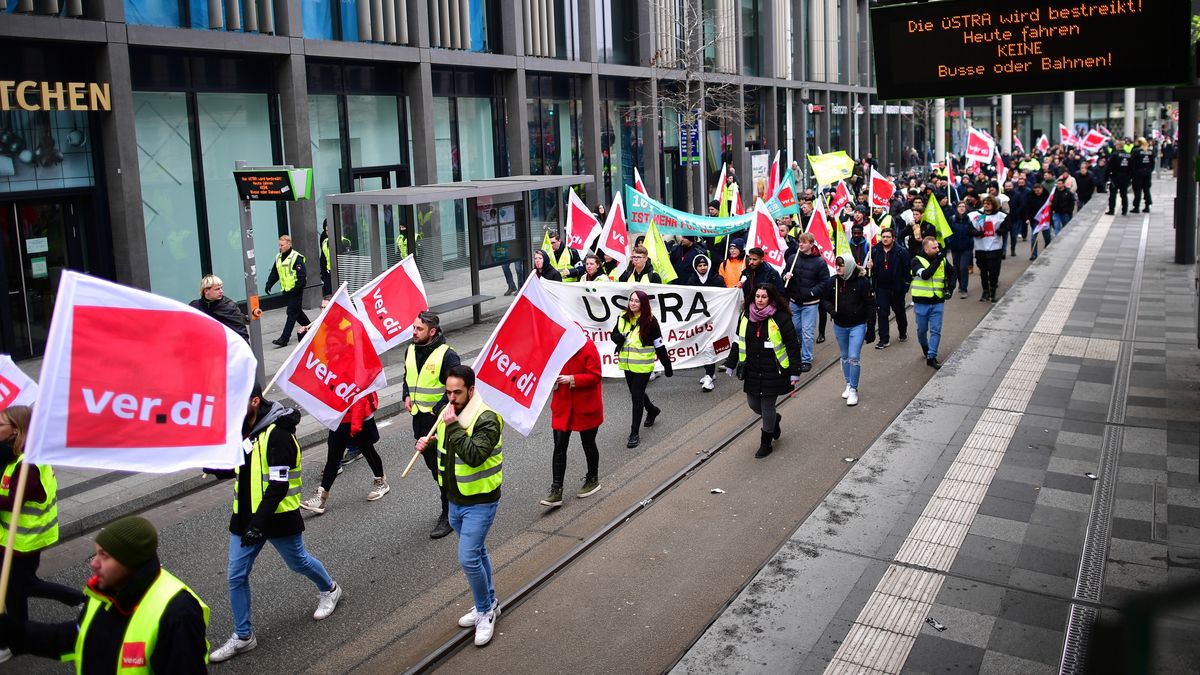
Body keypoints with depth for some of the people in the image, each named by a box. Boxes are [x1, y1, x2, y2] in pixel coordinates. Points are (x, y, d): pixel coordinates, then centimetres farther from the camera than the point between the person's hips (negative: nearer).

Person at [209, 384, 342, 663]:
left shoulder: (277, 433, -23)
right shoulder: (242, 430, 4)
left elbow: (279, 485, -26)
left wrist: (258, 524, -29)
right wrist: (217, 467, -6)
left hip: (279, 516, -7)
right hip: (246, 516, 7)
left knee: (298, 561, 15)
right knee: (236, 576, 6)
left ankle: (329, 590, 45)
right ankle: (243, 636, 21)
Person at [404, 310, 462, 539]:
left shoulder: (447, 355, -16)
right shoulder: (411, 350, 7)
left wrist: (438, 409, -20)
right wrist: (407, 396, 5)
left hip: (440, 418, -8)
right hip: (419, 417, 8)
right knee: (432, 464, 17)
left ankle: (449, 515, 7)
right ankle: (454, 501, 35)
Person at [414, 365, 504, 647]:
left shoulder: (486, 419, -22)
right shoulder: (448, 413, 3)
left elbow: (474, 456, -35)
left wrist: (453, 427, -34)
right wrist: (428, 445, -4)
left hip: (480, 504, -8)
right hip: (455, 501, 8)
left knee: (468, 558, -11)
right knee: (477, 553, 20)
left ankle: (486, 612, 10)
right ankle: (488, 604, 36)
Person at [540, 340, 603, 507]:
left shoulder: (588, 347, -16)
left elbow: (595, 376, -18)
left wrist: (572, 379, -27)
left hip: (585, 407, -5)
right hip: (562, 406, 5)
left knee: (588, 444, 14)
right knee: (559, 446, 0)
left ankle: (593, 480, 36)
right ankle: (556, 491, 2)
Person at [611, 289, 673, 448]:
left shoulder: (650, 321, -13)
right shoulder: (623, 318, 1)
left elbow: (659, 345, -9)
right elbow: (614, 334, 13)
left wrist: (667, 365, -7)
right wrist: (619, 338, -12)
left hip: (643, 365, -6)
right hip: (627, 364, 6)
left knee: (637, 396, -5)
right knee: (635, 393, 21)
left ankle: (634, 434, 3)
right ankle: (652, 410, 52)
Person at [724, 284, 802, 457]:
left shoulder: (781, 318, -12)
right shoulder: (746, 316, 4)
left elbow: (793, 346, -9)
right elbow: (738, 342, 13)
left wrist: (795, 372, -11)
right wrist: (730, 365, 13)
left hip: (773, 372, -5)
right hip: (752, 372, 5)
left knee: (767, 406, 1)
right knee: (753, 404, 12)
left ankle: (766, 443, 21)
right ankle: (774, 419, 44)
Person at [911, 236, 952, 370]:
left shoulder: (942, 260, 3)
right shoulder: (917, 261, -9)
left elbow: (952, 273, 20)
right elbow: (925, 274, -26)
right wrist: (937, 261, -26)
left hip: (937, 302, 2)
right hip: (921, 302, -2)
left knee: (936, 331, -3)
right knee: (922, 329, 13)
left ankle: (931, 357, 1)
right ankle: (925, 347, 42)